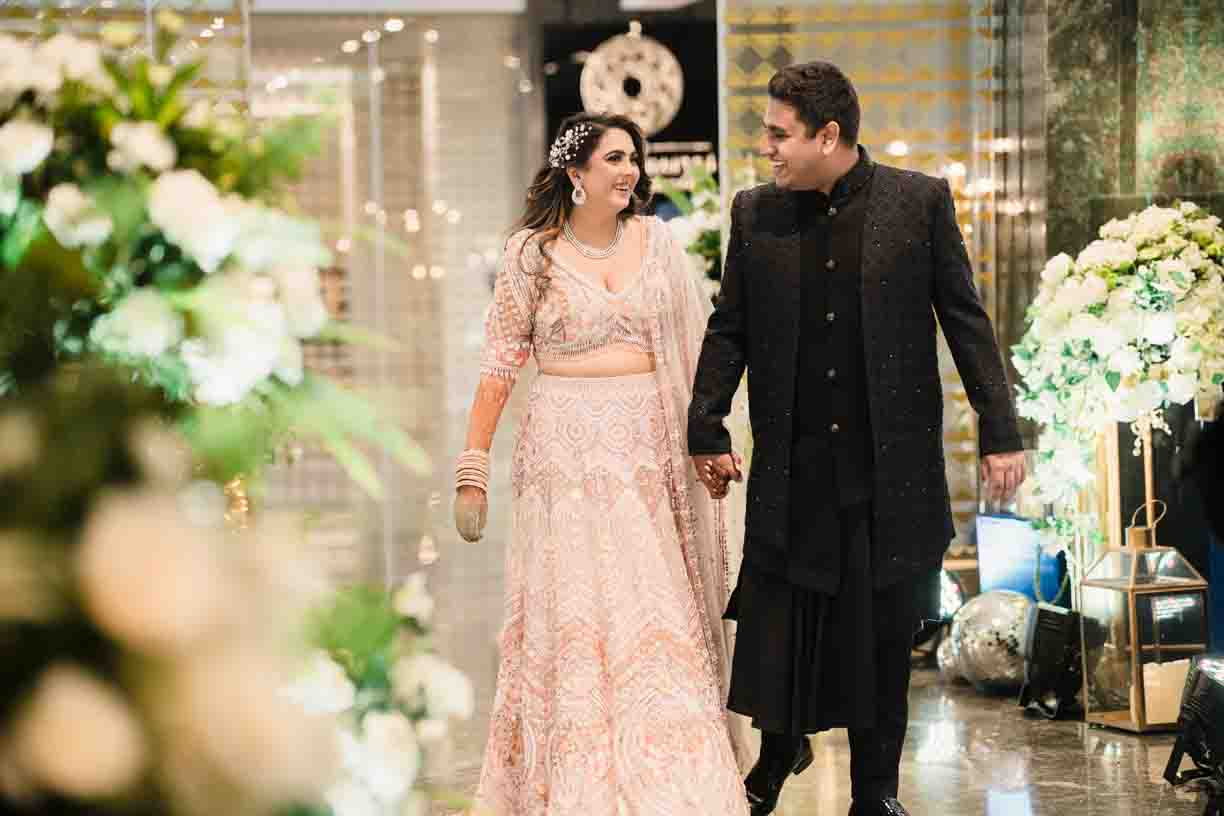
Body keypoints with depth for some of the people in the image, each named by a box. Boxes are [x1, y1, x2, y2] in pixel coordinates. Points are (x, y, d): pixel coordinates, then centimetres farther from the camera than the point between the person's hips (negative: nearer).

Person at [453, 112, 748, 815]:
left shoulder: (657, 241, 7)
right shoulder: (532, 252, 0)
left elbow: (695, 348, 9)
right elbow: (500, 364, 1)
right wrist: (473, 470, -3)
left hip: (651, 448, 3)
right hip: (568, 447, -2)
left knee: (659, 616, 4)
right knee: (577, 612, -3)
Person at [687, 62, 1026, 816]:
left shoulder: (919, 202, -3)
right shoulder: (756, 214, 3)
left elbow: (966, 320, 0)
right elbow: (729, 330, 10)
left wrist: (1000, 432, -3)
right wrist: (707, 430, 5)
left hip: (892, 468, -1)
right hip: (792, 469, 2)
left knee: (884, 632, 7)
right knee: (778, 621, 5)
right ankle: (780, 751, 30)